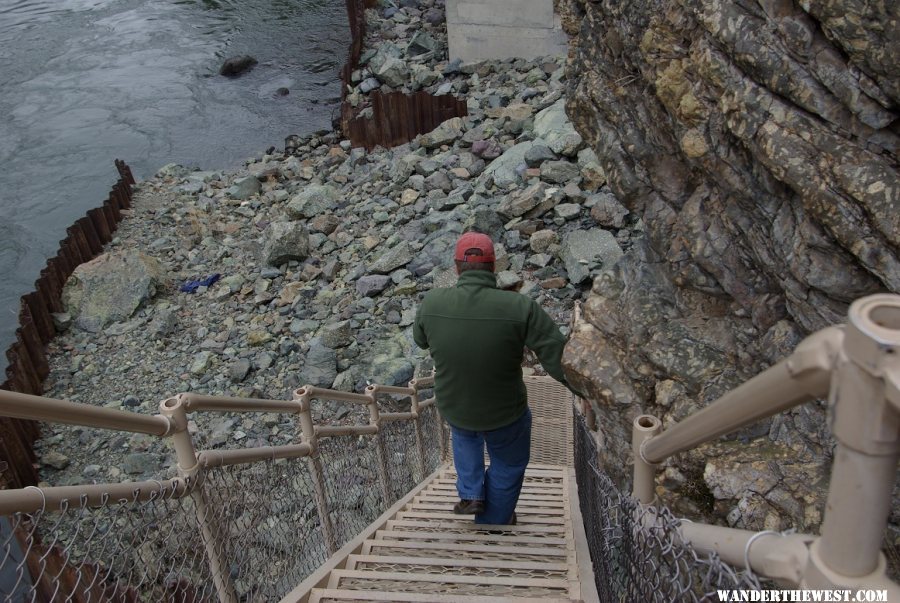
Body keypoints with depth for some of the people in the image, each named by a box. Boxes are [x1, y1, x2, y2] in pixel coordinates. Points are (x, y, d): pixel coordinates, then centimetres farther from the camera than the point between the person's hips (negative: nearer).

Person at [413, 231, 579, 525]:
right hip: (504, 415, -2)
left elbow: (420, 340, 3)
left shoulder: (431, 303, -19)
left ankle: (470, 494, 29)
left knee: (464, 435, 39)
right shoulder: (521, 308, -29)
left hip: (452, 409, 3)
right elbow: (559, 359, -24)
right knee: (508, 465, 28)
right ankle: (492, 523, 44)